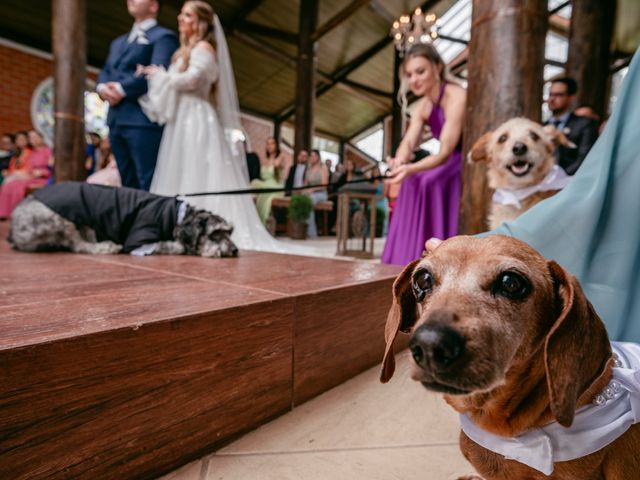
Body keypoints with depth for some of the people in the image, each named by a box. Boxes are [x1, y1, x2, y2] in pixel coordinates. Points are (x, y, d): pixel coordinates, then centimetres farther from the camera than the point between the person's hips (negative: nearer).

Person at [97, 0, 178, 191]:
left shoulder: (163, 37, 5)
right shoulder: (118, 42, 30)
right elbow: (105, 72, 22)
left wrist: (122, 89, -12)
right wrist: (102, 87, -1)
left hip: (143, 119, -7)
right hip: (116, 120, 8)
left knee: (149, 185, -12)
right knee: (127, 184, 8)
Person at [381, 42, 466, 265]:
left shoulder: (456, 96, -22)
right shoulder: (422, 107, 2)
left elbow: (445, 153, -30)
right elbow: (409, 141, -13)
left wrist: (410, 169, -45)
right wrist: (399, 162, -36)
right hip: (453, 165, 7)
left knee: (428, 182, -26)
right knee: (414, 183, -12)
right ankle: (415, 261, -4)